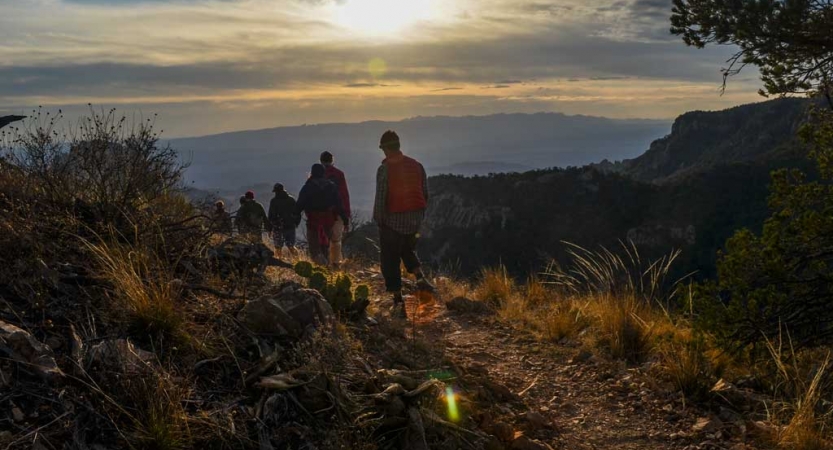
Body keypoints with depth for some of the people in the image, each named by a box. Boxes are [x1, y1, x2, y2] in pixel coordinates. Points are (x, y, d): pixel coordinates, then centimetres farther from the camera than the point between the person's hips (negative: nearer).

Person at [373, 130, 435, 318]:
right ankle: (420, 277, 5)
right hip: (414, 219, 5)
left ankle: (399, 303, 6)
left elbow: (380, 198, -14)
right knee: (407, 250, 29)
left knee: (390, 261, 6)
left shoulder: (384, 169, -13)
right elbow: (425, 193, 8)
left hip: (392, 221, -5)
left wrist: (378, 220, -1)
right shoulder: (416, 165, 4)